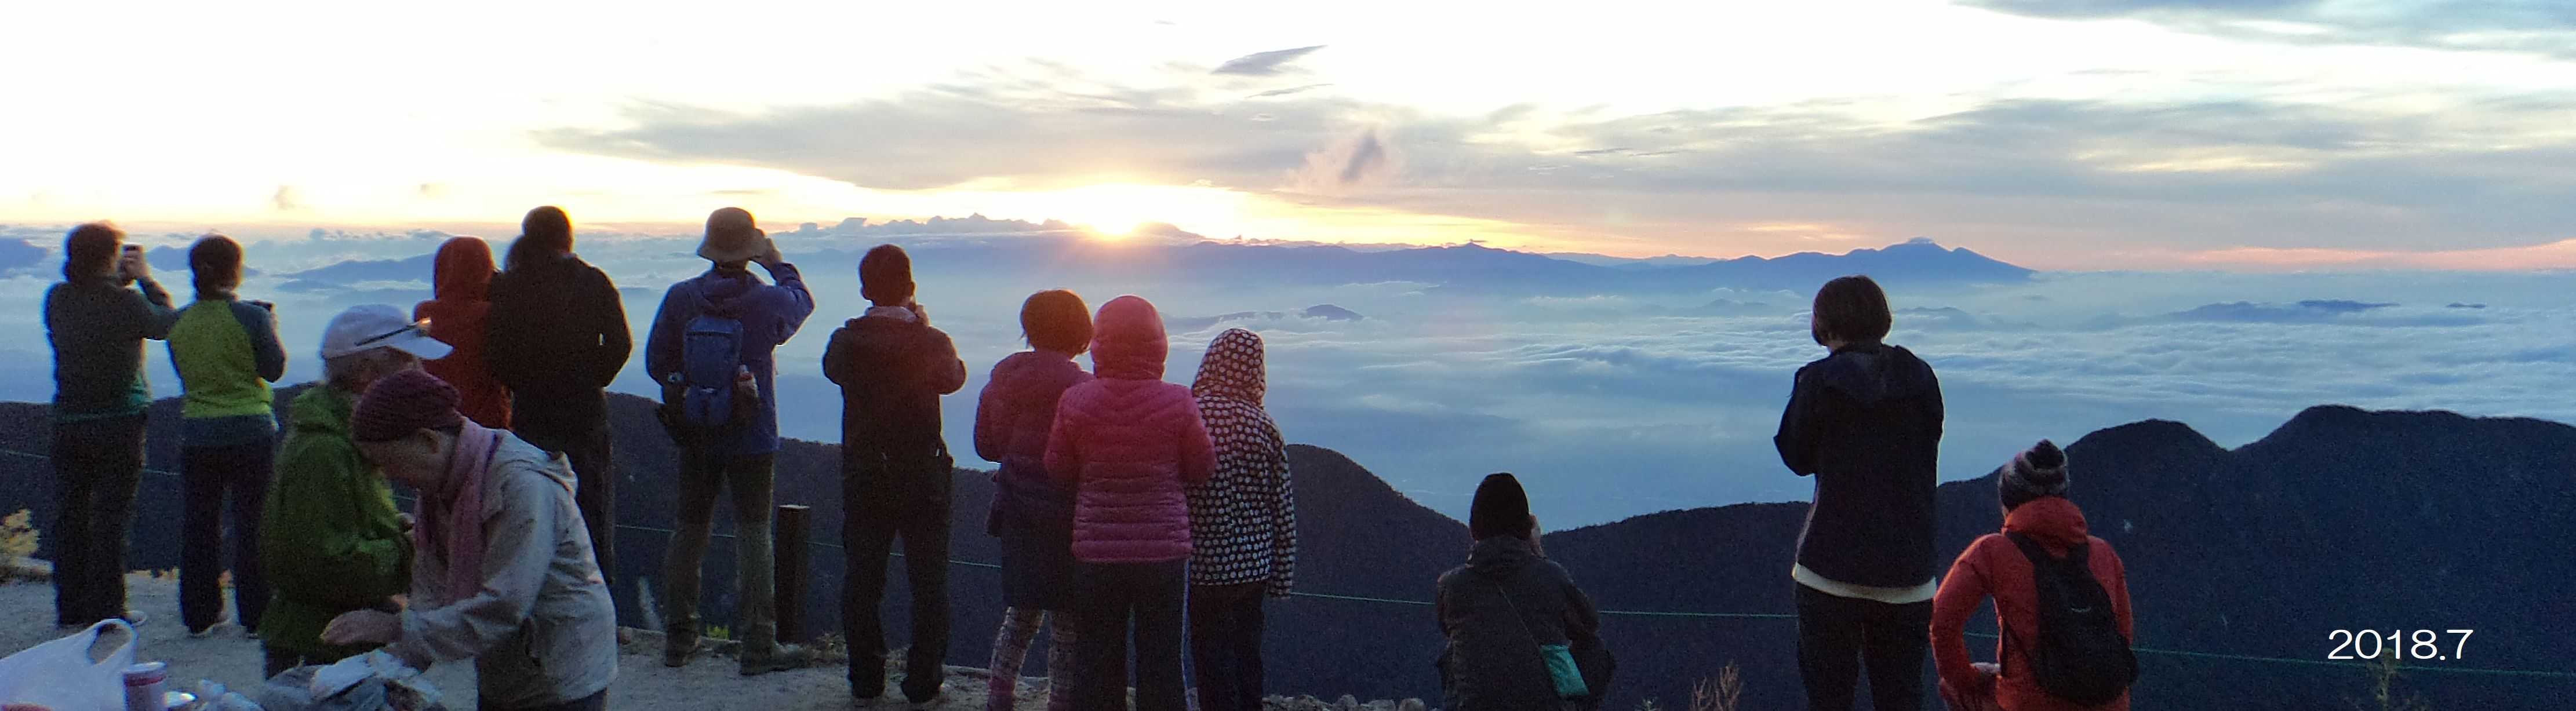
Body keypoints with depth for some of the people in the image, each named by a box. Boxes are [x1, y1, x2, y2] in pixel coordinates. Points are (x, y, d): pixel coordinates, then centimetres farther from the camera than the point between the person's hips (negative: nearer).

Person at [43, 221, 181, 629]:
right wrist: (144, 278, 9)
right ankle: (106, 608, 4)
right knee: (111, 516, 1)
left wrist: (122, 281, 13)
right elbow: (168, 322, 1)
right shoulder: (125, 302, -15)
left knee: (69, 514, 12)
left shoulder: (57, 299, 0)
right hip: (119, 423, -5)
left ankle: (70, 607, 18)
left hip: (68, 423, 5)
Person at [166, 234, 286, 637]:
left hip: (197, 434, 3)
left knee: (198, 526, 12)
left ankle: (199, 615, 17)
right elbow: (274, 369, -5)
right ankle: (256, 614, 8)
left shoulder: (179, 322, 1)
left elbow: (183, 372, 12)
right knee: (253, 522, 5)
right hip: (251, 431, -3)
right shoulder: (250, 317, -12)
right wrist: (271, 328, 9)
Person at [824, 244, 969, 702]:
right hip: (923, 479, -2)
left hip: (863, 479, 2)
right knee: (928, 583, 6)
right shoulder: (930, 343, -13)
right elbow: (954, 377, 7)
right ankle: (923, 684, 7)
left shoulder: (846, 341, -7)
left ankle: (865, 681, 16)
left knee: (862, 580, 11)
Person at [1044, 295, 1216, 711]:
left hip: (1096, 553, 1)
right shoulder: (1178, 403, -11)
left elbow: (1058, 470, 2)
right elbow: (1203, 468, -1)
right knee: (1161, 660, 8)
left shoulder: (1076, 402, -7)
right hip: (1164, 550, -1)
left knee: (1098, 660, 12)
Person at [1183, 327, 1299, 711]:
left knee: (1211, 655, 4)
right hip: (1254, 564, 3)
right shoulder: (1263, 426, -2)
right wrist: (1282, 577, 9)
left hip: (1204, 564, -3)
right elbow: (1283, 506, 1)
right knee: (1247, 654, 16)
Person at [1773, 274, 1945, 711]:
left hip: (1833, 569, -4)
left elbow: (1798, 457, 2)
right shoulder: (1921, 377, 3)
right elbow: (1926, 452, 12)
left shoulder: (1821, 380, -10)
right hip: (1908, 571, 4)